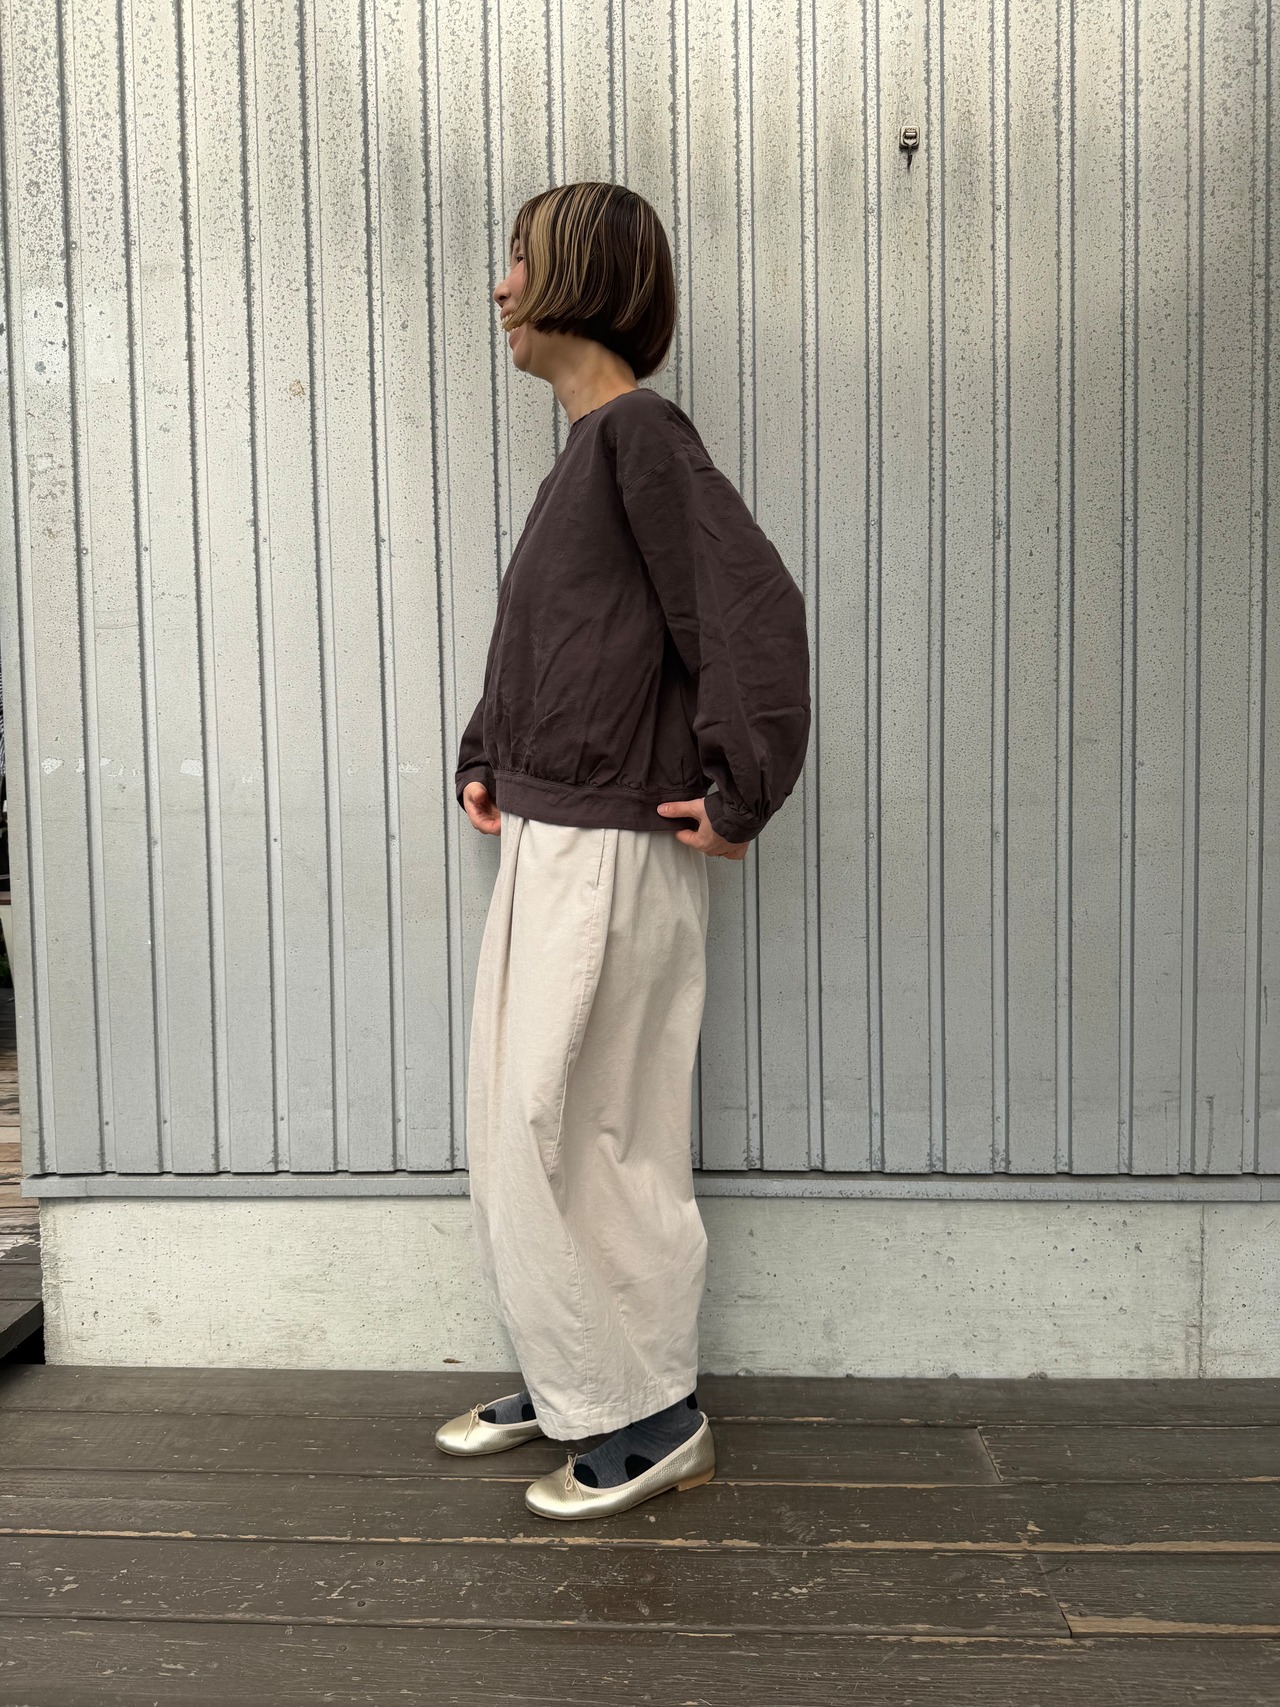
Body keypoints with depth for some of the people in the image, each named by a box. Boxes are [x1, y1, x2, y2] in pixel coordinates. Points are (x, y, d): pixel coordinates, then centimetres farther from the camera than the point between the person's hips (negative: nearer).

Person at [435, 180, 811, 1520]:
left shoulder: (640, 434, -13)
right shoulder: (584, 449, 15)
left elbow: (757, 611, -23)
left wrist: (740, 797, -18)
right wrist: (483, 756, 14)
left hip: (610, 855, -10)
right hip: (544, 839, 10)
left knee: (557, 1143, -1)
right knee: (520, 1134, 17)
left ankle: (653, 1418, 16)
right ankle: (569, 1381, 33)